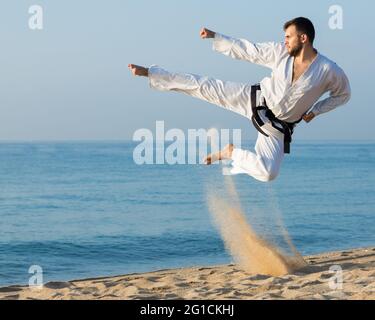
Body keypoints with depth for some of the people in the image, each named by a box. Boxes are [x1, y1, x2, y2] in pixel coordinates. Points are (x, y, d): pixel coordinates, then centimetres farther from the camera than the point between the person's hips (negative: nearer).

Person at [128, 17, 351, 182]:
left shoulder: (329, 71, -19)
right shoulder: (281, 52, -11)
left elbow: (343, 94, 0)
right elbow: (248, 50, -2)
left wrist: (314, 111, -7)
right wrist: (215, 37, -6)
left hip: (277, 127, -1)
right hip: (256, 100, 2)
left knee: (268, 173, -15)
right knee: (206, 86, -6)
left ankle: (232, 153, 13)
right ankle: (149, 73, 1)